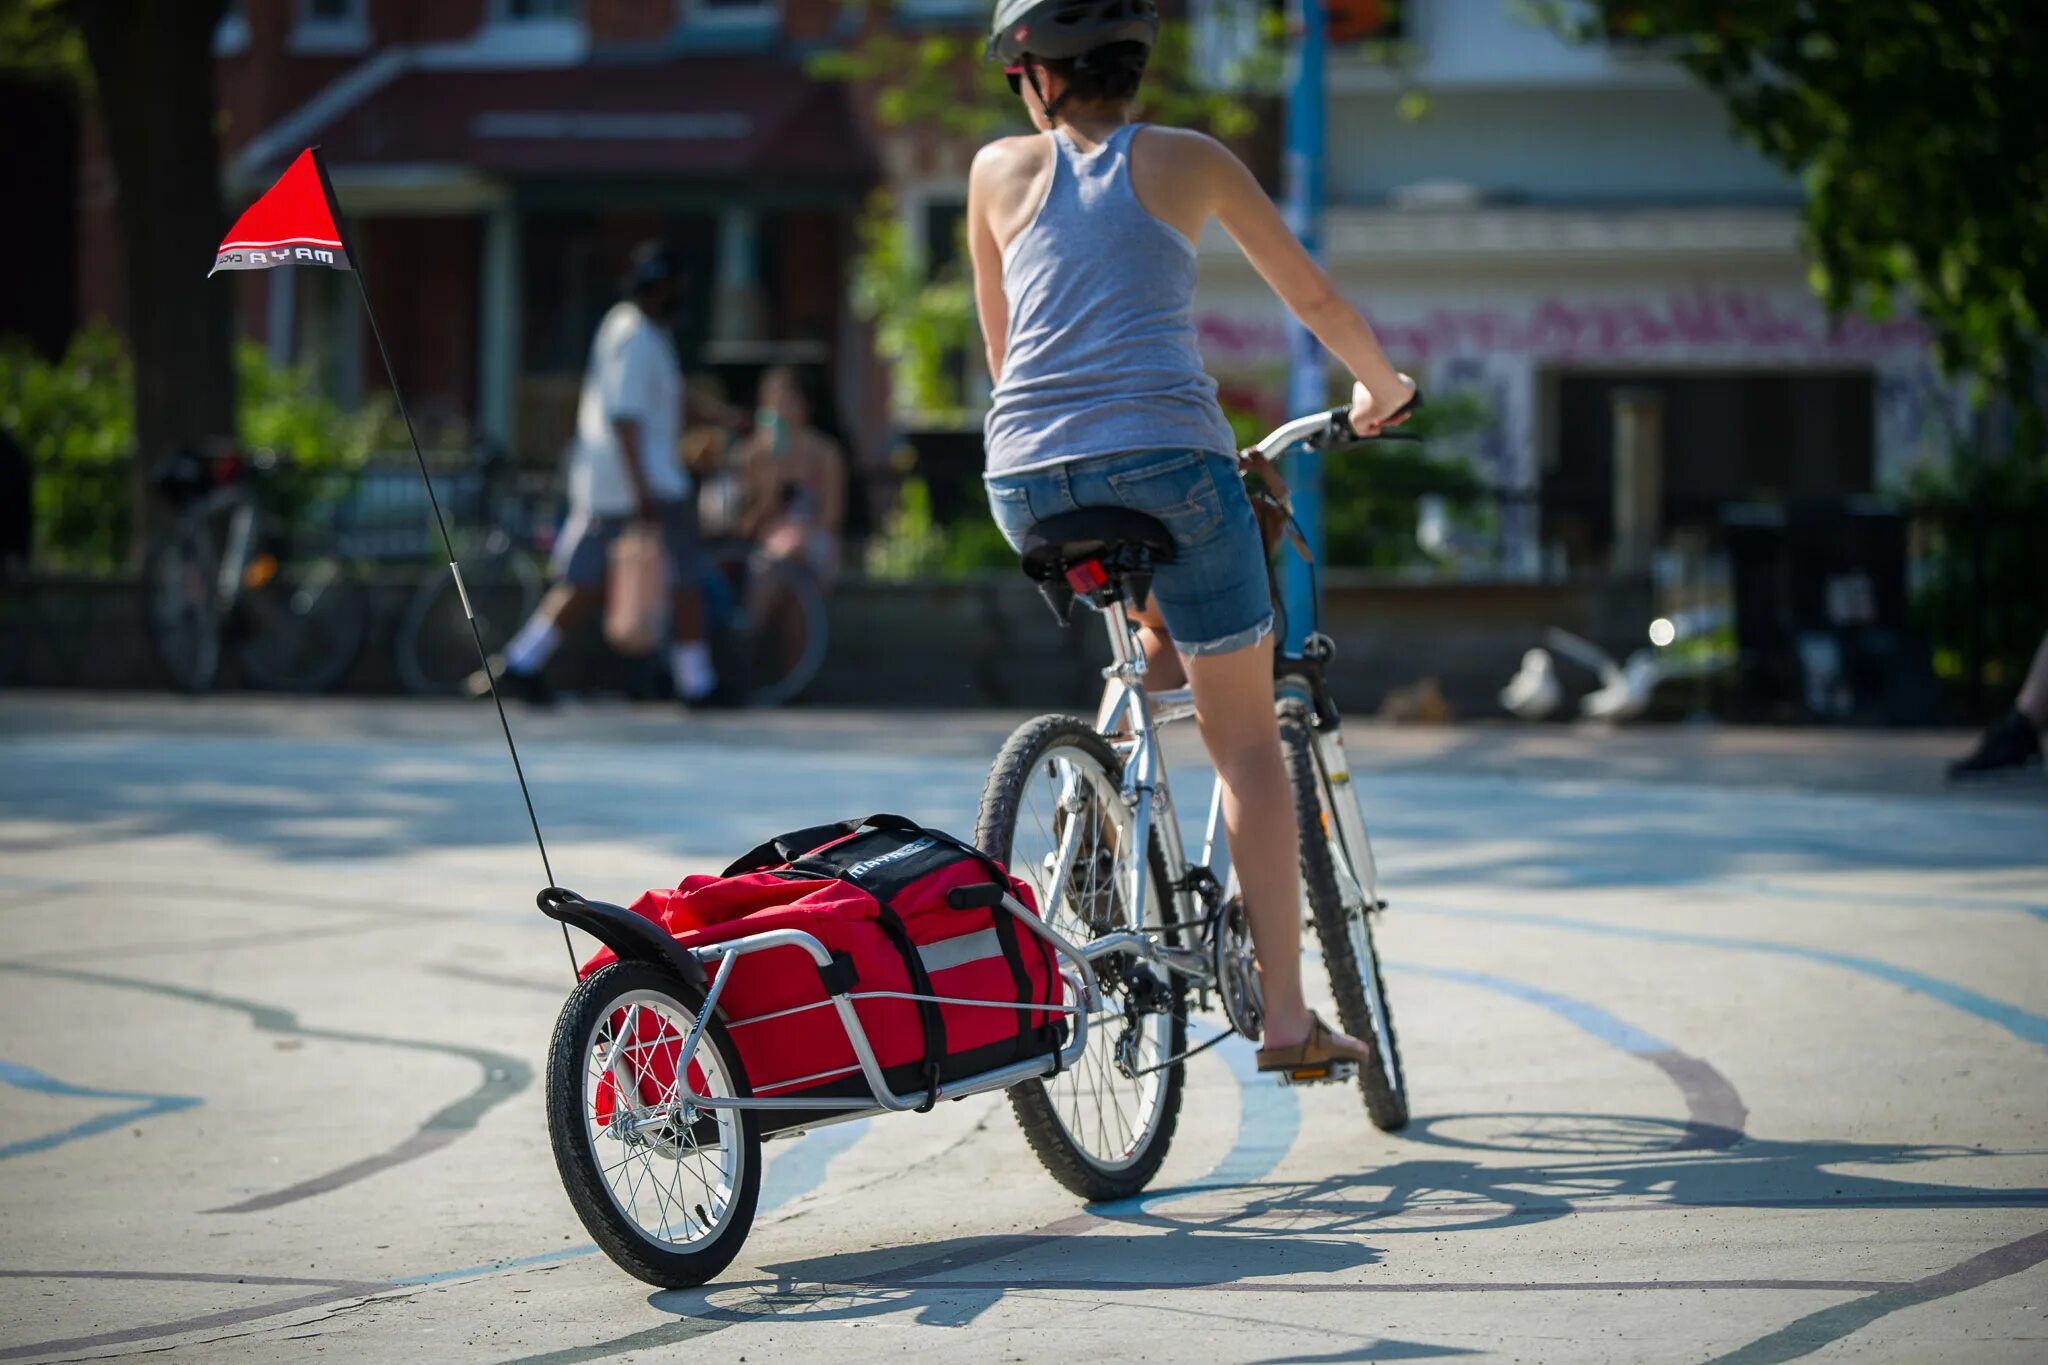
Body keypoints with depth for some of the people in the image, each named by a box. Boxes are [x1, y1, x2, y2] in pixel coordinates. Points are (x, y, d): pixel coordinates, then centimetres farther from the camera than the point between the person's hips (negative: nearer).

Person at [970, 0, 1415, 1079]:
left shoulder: (1000, 169, 16)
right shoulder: (1190, 161, 12)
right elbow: (1315, 300, 22)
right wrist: (1381, 386, 40)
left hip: (1027, 482, 3)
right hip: (1163, 454, -2)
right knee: (1248, 744, 5)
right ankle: (1286, 1016, 1)